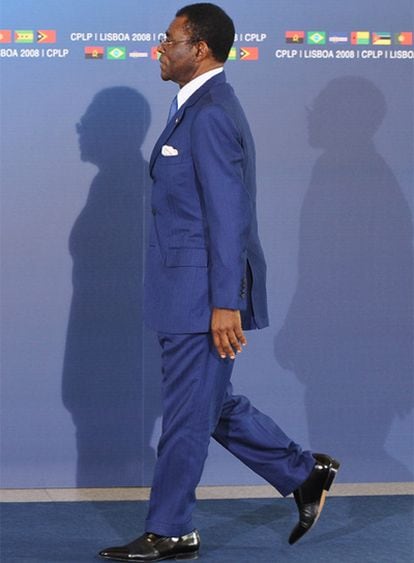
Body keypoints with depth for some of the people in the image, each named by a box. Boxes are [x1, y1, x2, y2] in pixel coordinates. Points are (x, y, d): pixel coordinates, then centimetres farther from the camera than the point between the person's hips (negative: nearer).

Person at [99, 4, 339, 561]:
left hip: (204, 293, -10)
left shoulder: (211, 114, -16)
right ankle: (304, 474, 25)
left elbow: (228, 215, -21)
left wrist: (225, 304, -23)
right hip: (190, 290, 10)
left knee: (189, 412, 1)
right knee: (210, 404, 17)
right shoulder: (200, 107, 15)